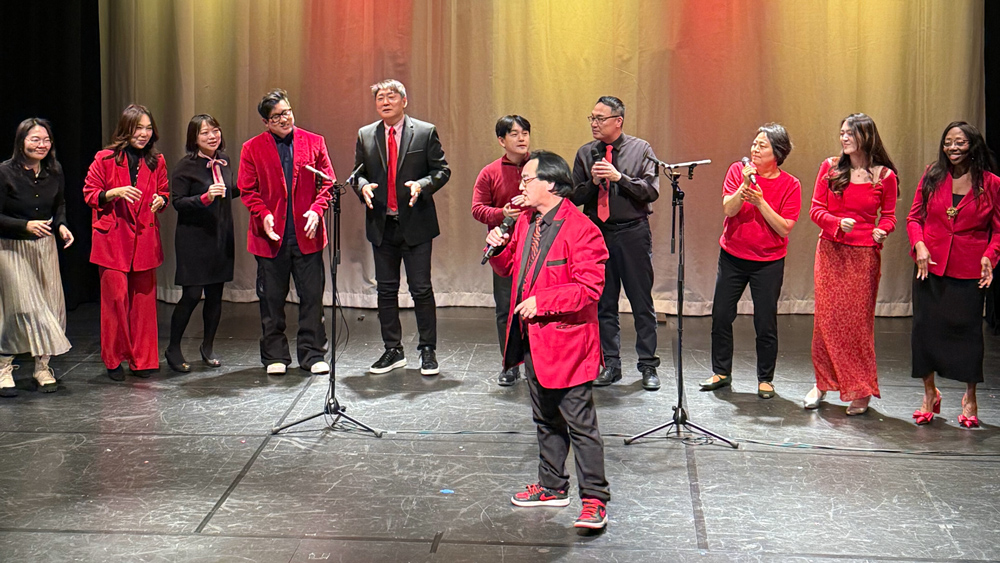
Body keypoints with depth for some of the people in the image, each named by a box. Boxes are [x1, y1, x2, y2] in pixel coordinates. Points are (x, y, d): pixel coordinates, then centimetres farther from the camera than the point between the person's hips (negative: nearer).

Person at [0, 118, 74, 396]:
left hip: (45, 247, 5)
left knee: (49, 305, 3)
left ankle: (43, 367, 13)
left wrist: (61, 225, -3)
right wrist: (26, 225, -24)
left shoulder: (54, 171, 2)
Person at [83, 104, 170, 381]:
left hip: (145, 238, 3)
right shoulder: (105, 159, -1)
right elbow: (90, 194, 1)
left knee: (144, 299, 3)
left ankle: (142, 360, 14)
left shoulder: (157, 161, 10)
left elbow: (164, 193, 21)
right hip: (112, 239, -3)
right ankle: (114, 360, 8)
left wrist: (161, 200, -3)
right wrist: (116, 192, -16)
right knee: (116, 298, -6)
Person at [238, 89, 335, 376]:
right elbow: (247, 190, 4)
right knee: (271, 299, 6)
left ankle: (312, 355, 12)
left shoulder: (314, 142, 7)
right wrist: (263, 215, -12)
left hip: (307, 234, 0)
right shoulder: (253, 148, 5)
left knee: (312, 296, 1)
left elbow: (328, 182, 7)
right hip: (271, 236, 0)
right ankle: (275, 356, 18)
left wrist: (317, 210, -10)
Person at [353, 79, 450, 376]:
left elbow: (442, 170, 0)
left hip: (415, 223, -3)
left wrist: (422, 185, -18)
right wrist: (363, 186, -10)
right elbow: (358, 172, 12)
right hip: (381, 224, 4)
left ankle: (428, 351, 8)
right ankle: (393, 351, 19)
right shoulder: (365, 135, 9)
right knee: (386, 290, 9)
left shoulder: (425, 132, 0)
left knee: (422, 289, -2)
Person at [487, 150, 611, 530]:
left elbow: (589, 288, -22)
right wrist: (498, 249, 0)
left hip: (566, 340, -9)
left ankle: (594, 499, 4)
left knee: (580, 423, -3)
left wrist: (540, 302, -22)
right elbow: (512, 269, 21)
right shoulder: (525, 222, 10)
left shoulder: (580, 229, -17)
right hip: (533, 338, 9)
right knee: (545, 419, 19)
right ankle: (552, 486, 31)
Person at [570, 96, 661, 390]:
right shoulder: (585, 153, 9)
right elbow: (575, 196, 8)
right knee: (604, 302, 7)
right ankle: (610, 364, 17)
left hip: (633, 232, -3)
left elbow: (651, 190, -8)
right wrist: (593, 182, -10)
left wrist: (619, 177, -16)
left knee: (642, 301, -1)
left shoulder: (641, 149, 1)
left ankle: (648, 366, 8)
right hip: (598, 232, 3)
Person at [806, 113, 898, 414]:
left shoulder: (885, 175, -1)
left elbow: (889, 216, 7)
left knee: (859, 320, 1)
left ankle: (860, 390, 11)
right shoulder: (830, 167, 3)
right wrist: (837, 223, -16)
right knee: (827, 317, 3)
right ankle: (823, 383, 17)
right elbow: (816, 209, 3)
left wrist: (882, 230, -15)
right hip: (831, 251, 2)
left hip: (864, 255, -2)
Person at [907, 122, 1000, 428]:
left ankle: (970, 397, 18)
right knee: (926, 327, 4)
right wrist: (919, 245, -9)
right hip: (931, 266, 2)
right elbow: (914, 217, 7)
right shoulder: (932, 177, 4)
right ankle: (930, 393, 20)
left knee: (968, 329, 1)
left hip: (969, 271, -2)